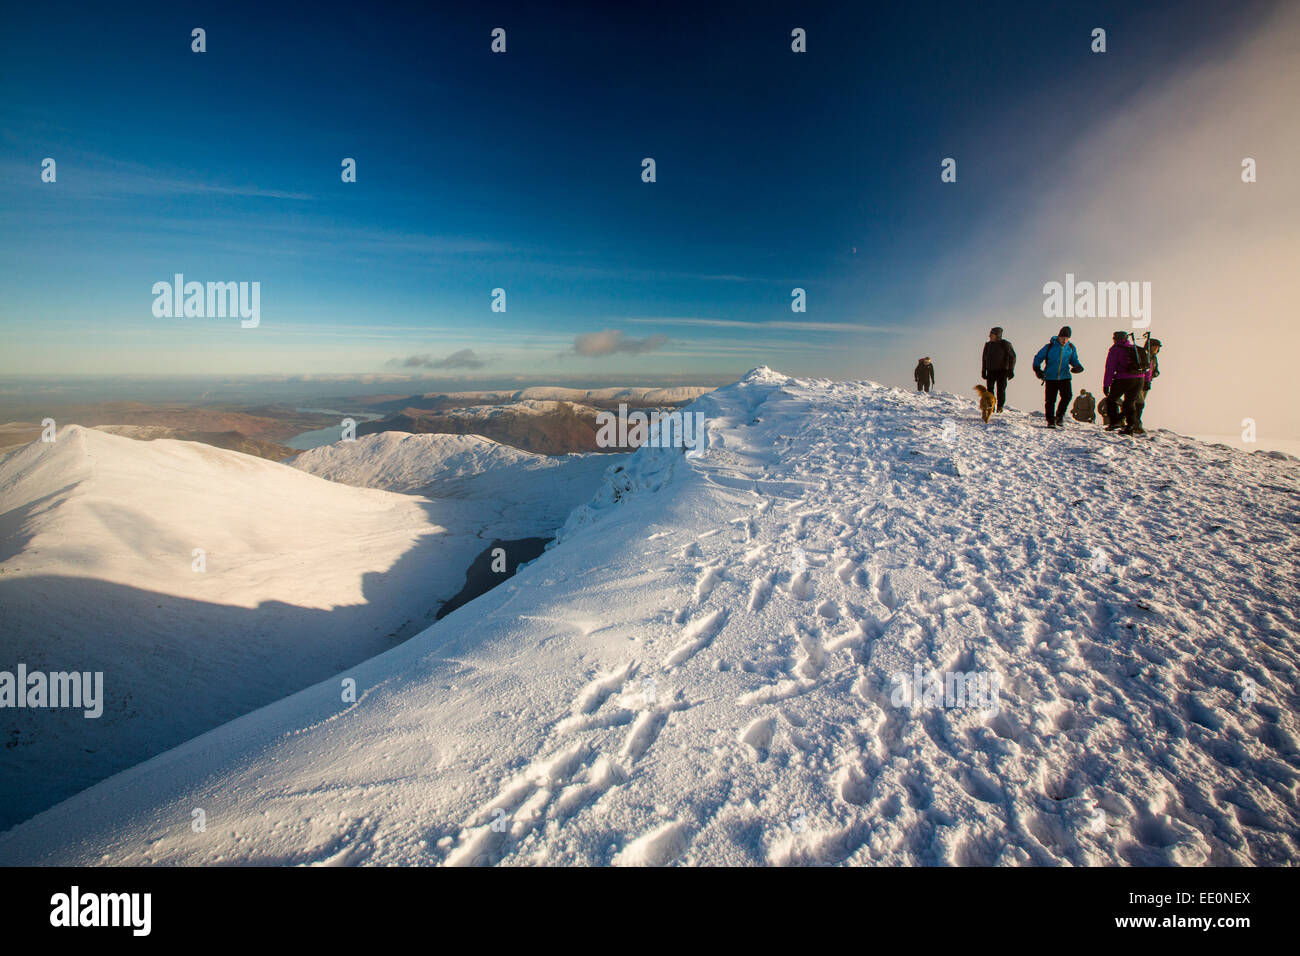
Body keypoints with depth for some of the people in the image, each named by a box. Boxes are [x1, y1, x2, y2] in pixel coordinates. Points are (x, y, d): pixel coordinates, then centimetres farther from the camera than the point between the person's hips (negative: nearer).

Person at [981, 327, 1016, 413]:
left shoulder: (1005, 344, -2)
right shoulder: (988, 345, 12)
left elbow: (1012, 357, -1)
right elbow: (984, 359, 19)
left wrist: (1011, 370, -8)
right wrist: (983, 371, 14)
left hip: (1002, 371, -4)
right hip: (990, 371, 4)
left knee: (1000, 390, -5)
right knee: (989, 390, 0)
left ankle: (1000, 407, 5)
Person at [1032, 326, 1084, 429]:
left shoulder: (1071, 347, 6)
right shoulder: (1050, 346, -5)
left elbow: (1074, 360, 19)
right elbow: (1038, 358, 4)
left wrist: (1077, 367, -2)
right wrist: (1037, 369, -11)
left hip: (1065, 377, 2)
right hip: (1051, 377, -2)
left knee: (1067, 395, -15)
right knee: (1050, 400, -3)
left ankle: (1060, 416, 6)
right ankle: (1051, 420, 10)